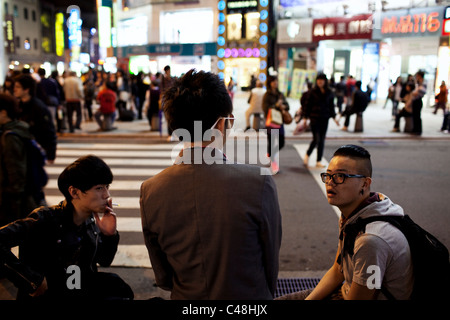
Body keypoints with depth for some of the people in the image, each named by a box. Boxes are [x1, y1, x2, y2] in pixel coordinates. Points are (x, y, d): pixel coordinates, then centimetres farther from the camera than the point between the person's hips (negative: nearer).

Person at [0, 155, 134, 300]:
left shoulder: (91, 220, 0)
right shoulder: (46, 219, -20)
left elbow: (104, 261, 11)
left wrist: (110, 235, -9)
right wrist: (32, 280, -22)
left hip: (85, 293, 7)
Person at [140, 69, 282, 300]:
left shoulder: (150, 192, -15)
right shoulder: (259, 183, -24)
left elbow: (162, 278, -3)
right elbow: (271, 263, -10)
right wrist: (264, 293, 8)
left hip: (186, 297, 3)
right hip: (249, 296, -2)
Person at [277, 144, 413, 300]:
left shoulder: (371, 239, -34)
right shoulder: (350, 213, -2)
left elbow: (356, 298, -25)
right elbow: (337, 272, 7)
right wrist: (308, 299, -2)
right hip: (347, 291, 8)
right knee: (281, 299, 10)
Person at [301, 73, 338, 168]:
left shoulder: (329, 93, 7)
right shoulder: (313, 92, -2)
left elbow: (331, 106, 15)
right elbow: (307, 105, 0)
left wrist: (334, 117, 8)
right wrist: (305, 117, -3)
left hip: (325, 119, 4)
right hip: (314, 118, -4)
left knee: (322, 140, 5)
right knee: (316, 139, -12)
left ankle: (319, 161, 13)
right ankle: (307, 155, 14)